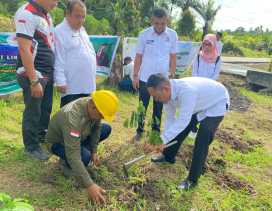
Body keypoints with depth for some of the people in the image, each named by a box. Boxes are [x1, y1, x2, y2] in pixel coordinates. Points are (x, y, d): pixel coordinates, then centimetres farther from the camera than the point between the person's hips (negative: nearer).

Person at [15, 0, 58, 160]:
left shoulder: (46, 15, 12)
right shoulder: (27, 13, -15)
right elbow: (24, 49, -21)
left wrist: (51, 73, 13)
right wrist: (34, 81, -22)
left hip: (48, 74, 8)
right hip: (34, 75, -8)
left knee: (46, 110, 18)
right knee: (33, 112, 4)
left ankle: (43, 136, 37)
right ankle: (31, 147, 21)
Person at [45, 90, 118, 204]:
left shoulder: (94, 106, -20)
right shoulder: (72, 117, -42)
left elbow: (96, 127, 0)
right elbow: (73, 155, -45)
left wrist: (94, 151, -4)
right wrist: (89, 185, -45)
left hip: (77, 136, 7)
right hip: (58, 142, -7)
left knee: (106, 129, -4)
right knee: (85, 156, -33)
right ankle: (67, 163, 1)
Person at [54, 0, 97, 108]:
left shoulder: (82, 30, 17)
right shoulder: (60, 32, -10)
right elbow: (58, 60, -15)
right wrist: (60, 81, -19)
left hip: (87, 85, 8)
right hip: (72, 87, -8)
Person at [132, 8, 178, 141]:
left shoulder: (172, 35, -3)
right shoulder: (144, 35, -7)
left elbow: (173, 57, 4)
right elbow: (138, 56, -1)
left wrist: (172, 75, 3)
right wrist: (135, 75, -2)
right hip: (145, 78, -1)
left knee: (158, 107, 13)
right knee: (142, 106, 9)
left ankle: (156, 131, 27)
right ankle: (140, 130, 24)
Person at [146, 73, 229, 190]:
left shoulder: (186, 90, -43)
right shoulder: (168, 93, -17)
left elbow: (183, 121, -43)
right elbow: (170, 118, -9)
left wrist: (162, 139, -43)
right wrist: (165, 140, -16)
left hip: (217, 102, -8)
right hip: (199, 102, 8)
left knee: (202, 141, -15)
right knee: (179, 129, 9)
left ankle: (192, 179, -3)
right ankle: (168, 157, 32)